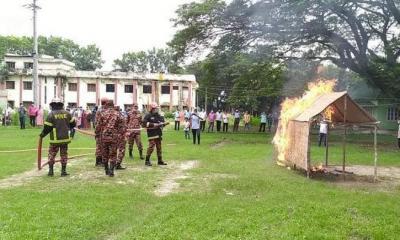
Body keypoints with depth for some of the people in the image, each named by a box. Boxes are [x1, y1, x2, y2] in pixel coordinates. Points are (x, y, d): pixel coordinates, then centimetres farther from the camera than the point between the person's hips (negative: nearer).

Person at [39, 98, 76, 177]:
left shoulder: (51, 114, -9)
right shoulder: (67, 113, 1)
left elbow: (47, 127, -8)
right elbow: (73, 123, 9)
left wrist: (42, 135, 9)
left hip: (55, 139, -3)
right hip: (65, 138, 3)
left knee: (52, 154, 12)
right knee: (64, 154, 10)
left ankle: (51, 171, 12)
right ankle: (63, 171, 11)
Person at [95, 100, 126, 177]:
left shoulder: (102, 114, -2)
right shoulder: (117, 114, -1)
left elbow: (98, 126, -3)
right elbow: (123, 127, -2)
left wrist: (97, 134, 11)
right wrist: (119, 134, 12)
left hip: (104, 137, 1)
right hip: (114, 137, 0)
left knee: (105, 154, 15)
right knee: (113, 155, 7)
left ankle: (106, 170, 25)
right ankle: (111, 171, -1)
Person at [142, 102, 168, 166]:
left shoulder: (159, 116, 17)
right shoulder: (148, 116, -3)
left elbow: (162, 122, 24)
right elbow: (144, 123, -14)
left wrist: (162, 124, -1)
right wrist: (153, 124, -17)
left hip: (159, 134, 7)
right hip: (152, 134, -7)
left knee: (159, 147, 11)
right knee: (151, 147, -11)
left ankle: (160, 160, 18)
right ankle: (147, 161, 0)